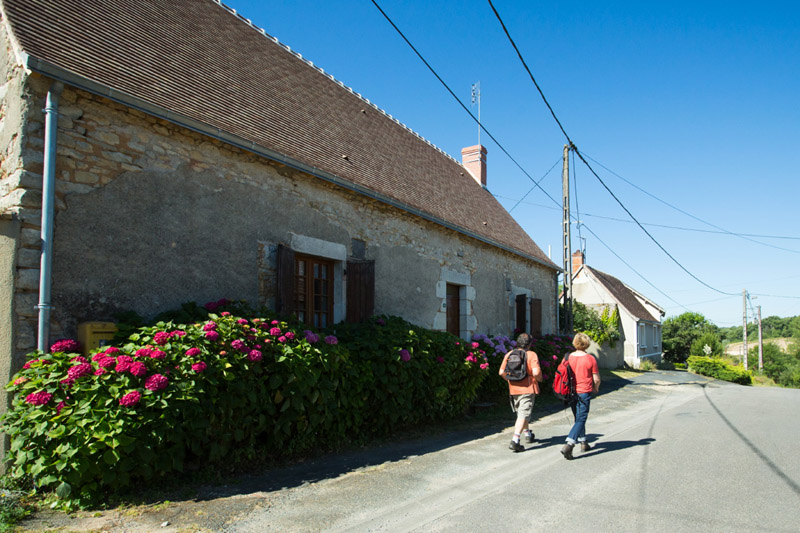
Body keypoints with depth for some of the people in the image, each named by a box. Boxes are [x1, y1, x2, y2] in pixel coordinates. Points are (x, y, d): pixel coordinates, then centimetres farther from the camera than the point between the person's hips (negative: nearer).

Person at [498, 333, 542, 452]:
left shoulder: (509, 354, 3)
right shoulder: (531, 355, -9)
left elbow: (502, 372, 0)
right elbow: (536, 372, -19)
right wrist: (539, 378, 2)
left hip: (513, 389, 5)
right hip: (528, 389, -5)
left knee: (521, 413, 23)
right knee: (523, 415, -5)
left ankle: (528, 434, 41)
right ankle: (515, 441, -16)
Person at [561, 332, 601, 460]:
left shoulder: (568, 357, -1)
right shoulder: (590, 358, -10)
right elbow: (597, 379, -6)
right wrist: (596, 387, 14)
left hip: (571, 392, 4)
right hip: (584, 392, -4)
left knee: (578, 418, 20)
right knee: (581, 419, -3)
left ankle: (583, 442, 30)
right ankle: (568, 445, -16)